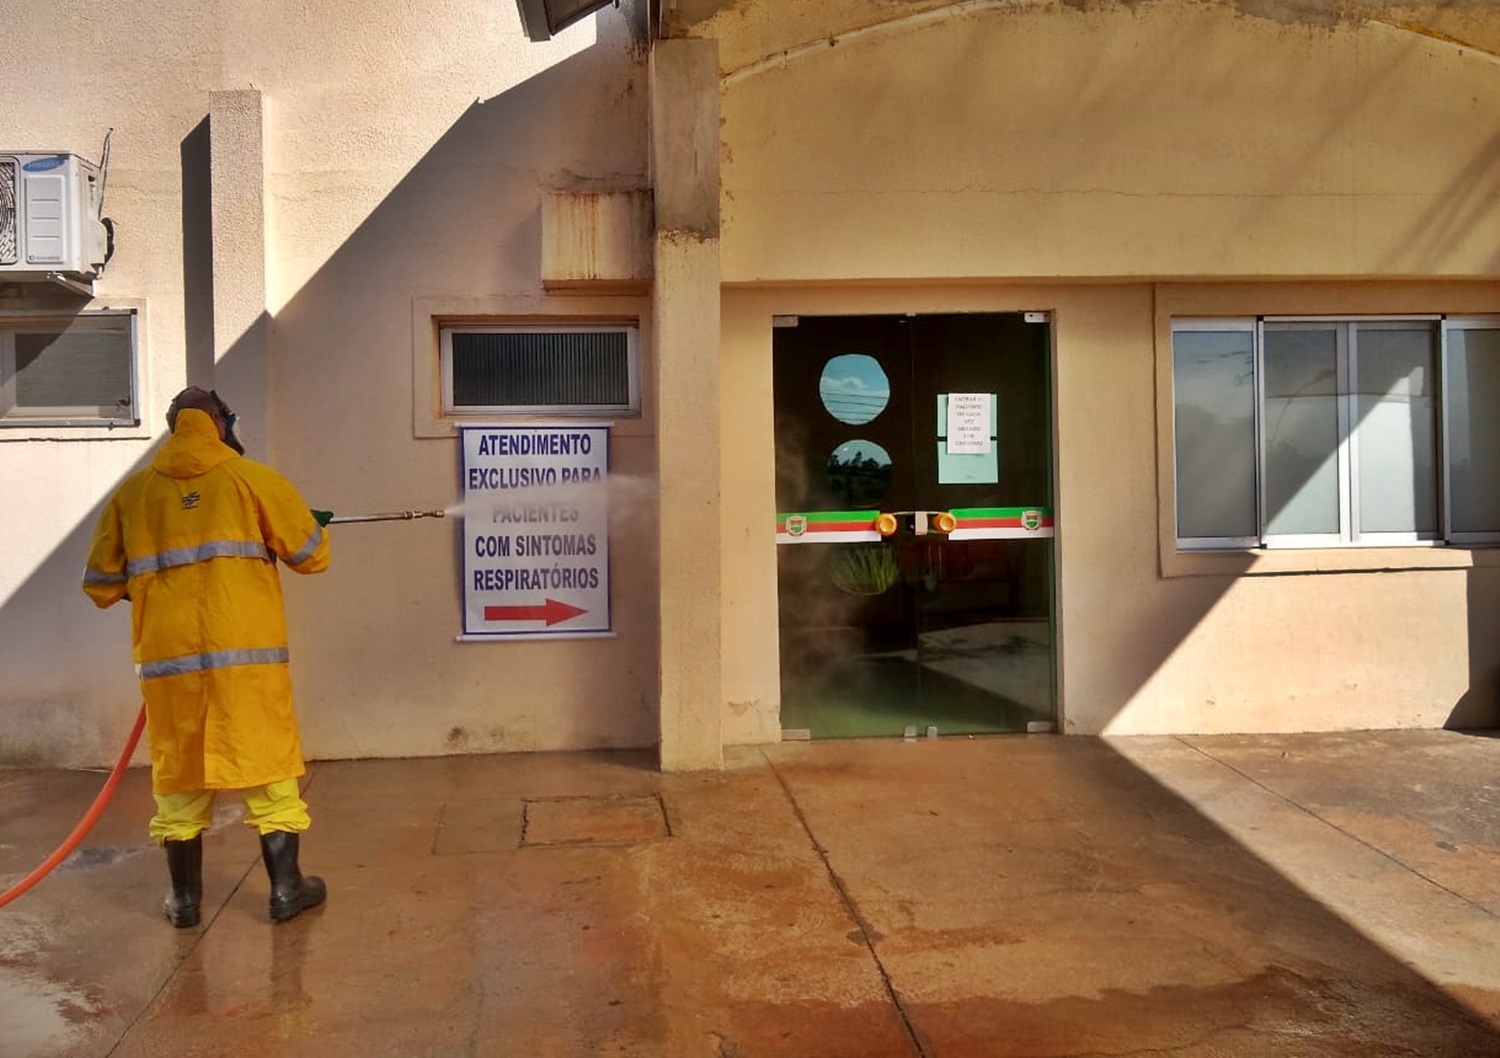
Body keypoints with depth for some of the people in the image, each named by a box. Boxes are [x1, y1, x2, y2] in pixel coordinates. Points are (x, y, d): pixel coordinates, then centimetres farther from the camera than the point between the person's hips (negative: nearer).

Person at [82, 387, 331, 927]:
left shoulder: (132, 492, 6)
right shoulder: (251, 479, -1)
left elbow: (101, 584, 10)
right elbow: (311, 554, 2)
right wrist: (317, 527, 24)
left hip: (167, 658, 3)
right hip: (246, 652, -2)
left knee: (178, 773, 13)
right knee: (268, 765, 7)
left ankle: (185, 898, 21)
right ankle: (286, 888, 13)